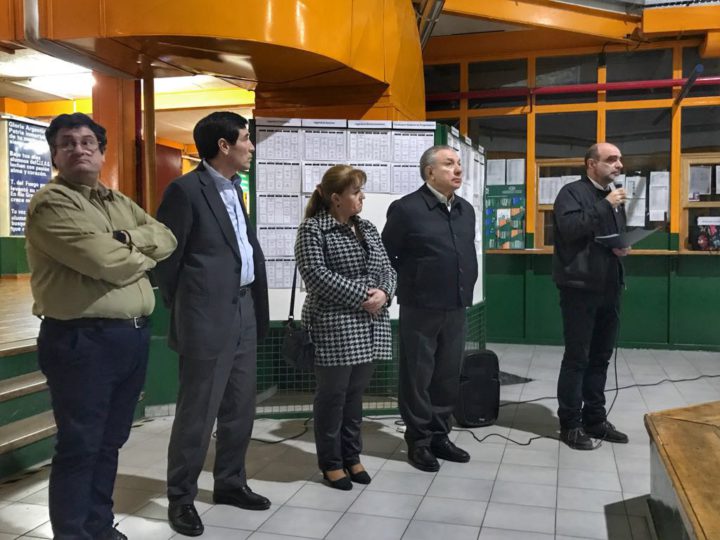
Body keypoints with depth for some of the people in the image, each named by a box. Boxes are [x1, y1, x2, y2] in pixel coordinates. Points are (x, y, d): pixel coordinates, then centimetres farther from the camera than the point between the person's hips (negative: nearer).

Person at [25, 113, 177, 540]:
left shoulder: (120, 202, 18)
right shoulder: (51, 204, -8)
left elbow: (167, 238, 8)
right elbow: (105, 261, -20)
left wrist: (129, 239, -11)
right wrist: (145, 255, 0)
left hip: (133, 336, 8)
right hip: (82, 340, -7)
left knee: (110, 441, 17)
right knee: (79, 446, 3)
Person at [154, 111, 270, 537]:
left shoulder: (235, 189, 14)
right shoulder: (186, 190, -11)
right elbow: (165, 256, -8)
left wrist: (256, 306, 11)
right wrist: (182, 310, 1)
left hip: (244, 312, 8)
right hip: (208, 317, -8)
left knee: (240, 409, 16)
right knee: (197, 414, 3)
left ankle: (230, 483, 32)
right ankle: (181, 498, 20)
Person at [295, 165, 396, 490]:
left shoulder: (367, 229, 14)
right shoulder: (312, 230, -7)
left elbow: (387, 270, 13)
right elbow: (317, 276, -18)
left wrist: (383, 293, -10)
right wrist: (361, 297, -19)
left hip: (370, 327, 6)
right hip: (333, 326, -6)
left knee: (356, 394, 14)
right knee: (332, 395, 3)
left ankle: (352, 455, 27)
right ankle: (331, 462, 18)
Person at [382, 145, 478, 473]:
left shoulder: (466, 210, 11)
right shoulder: (406, 208, -9)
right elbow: (385, 256, -4)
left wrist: (466, 284, 12)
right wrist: (412, 283, 2)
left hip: (456, 308, 6)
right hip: (420, 308, -6)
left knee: (448, 377, 13)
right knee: (417, 377, 4)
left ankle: (440, 436, 27)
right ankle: (419, 442, 17)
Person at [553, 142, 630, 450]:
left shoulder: (614, 197, 19)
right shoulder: (572, 192, -6)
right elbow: (569, 228, -23)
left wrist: (624, 248, 4)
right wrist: (605, 205, -20)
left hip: (609, 287, 8)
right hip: (580, 287, -8)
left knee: (600, 357, 14)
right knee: (577, 358, -2)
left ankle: (595, 419, 25)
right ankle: (570, 424, 8)